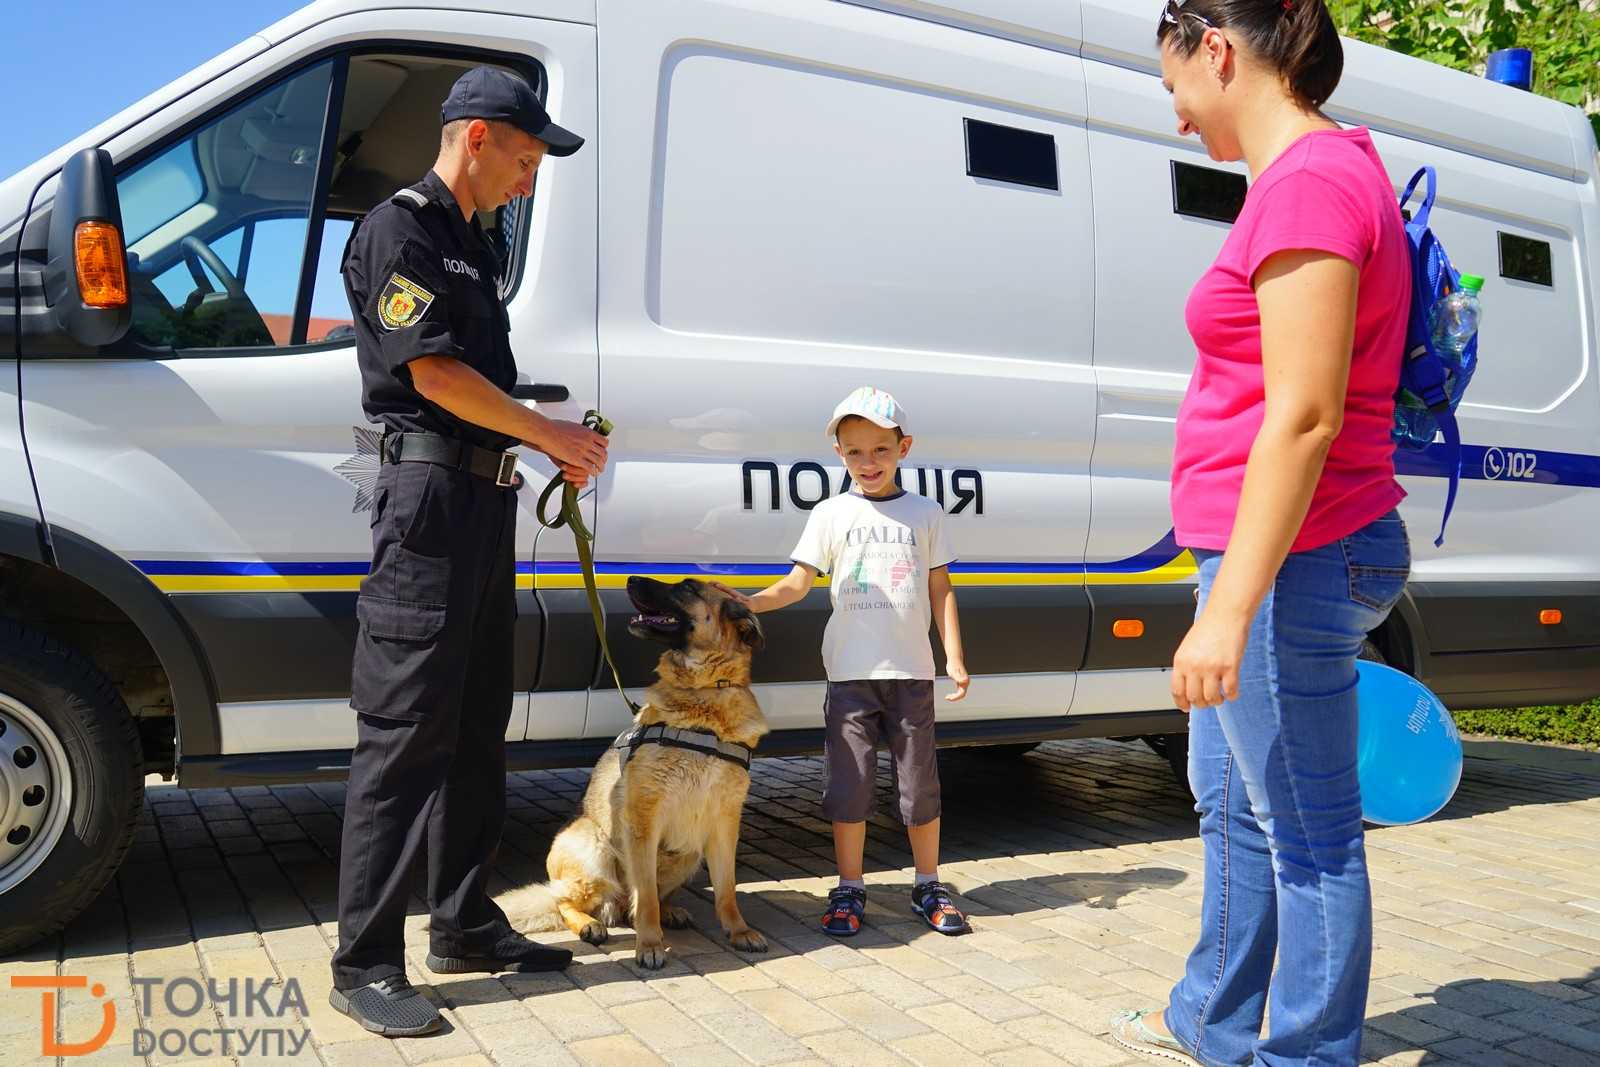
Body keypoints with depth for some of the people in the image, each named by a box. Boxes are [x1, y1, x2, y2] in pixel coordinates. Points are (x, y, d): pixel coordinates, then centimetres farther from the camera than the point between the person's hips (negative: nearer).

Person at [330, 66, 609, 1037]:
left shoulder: (472, 245, 21)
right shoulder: (400, 229, -6)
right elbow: (434, 373, -14)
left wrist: (555, 447, 8)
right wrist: (550, 433, -7)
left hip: (486, 494, 9)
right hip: (432, 489, -9)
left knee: (476, 725, 11)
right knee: (406, 729, -8)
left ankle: (464, 924, 22)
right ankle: (366, 963, 1)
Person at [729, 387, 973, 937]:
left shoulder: (925, 514, 7)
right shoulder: (832, 514, 4)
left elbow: (941, 590, 8)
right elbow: (798, 582, -2)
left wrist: (954, 657, 0)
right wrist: (749, 602, -19)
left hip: (911, 670, 1)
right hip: (851, 671, -1)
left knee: (920, 783, 8)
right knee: (849, 783, 4)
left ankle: (929, 886, 24)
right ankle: (848, 889, 17)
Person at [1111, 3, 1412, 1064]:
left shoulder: (1309, 182, -16)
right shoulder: (1334, 171, 15)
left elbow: (1305, 417, -23)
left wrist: (1228, 612, -22)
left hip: (1290, 565, -11)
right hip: (1286, 555, 11)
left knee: (1307, 834, 3)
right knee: (1233, 801, 21)